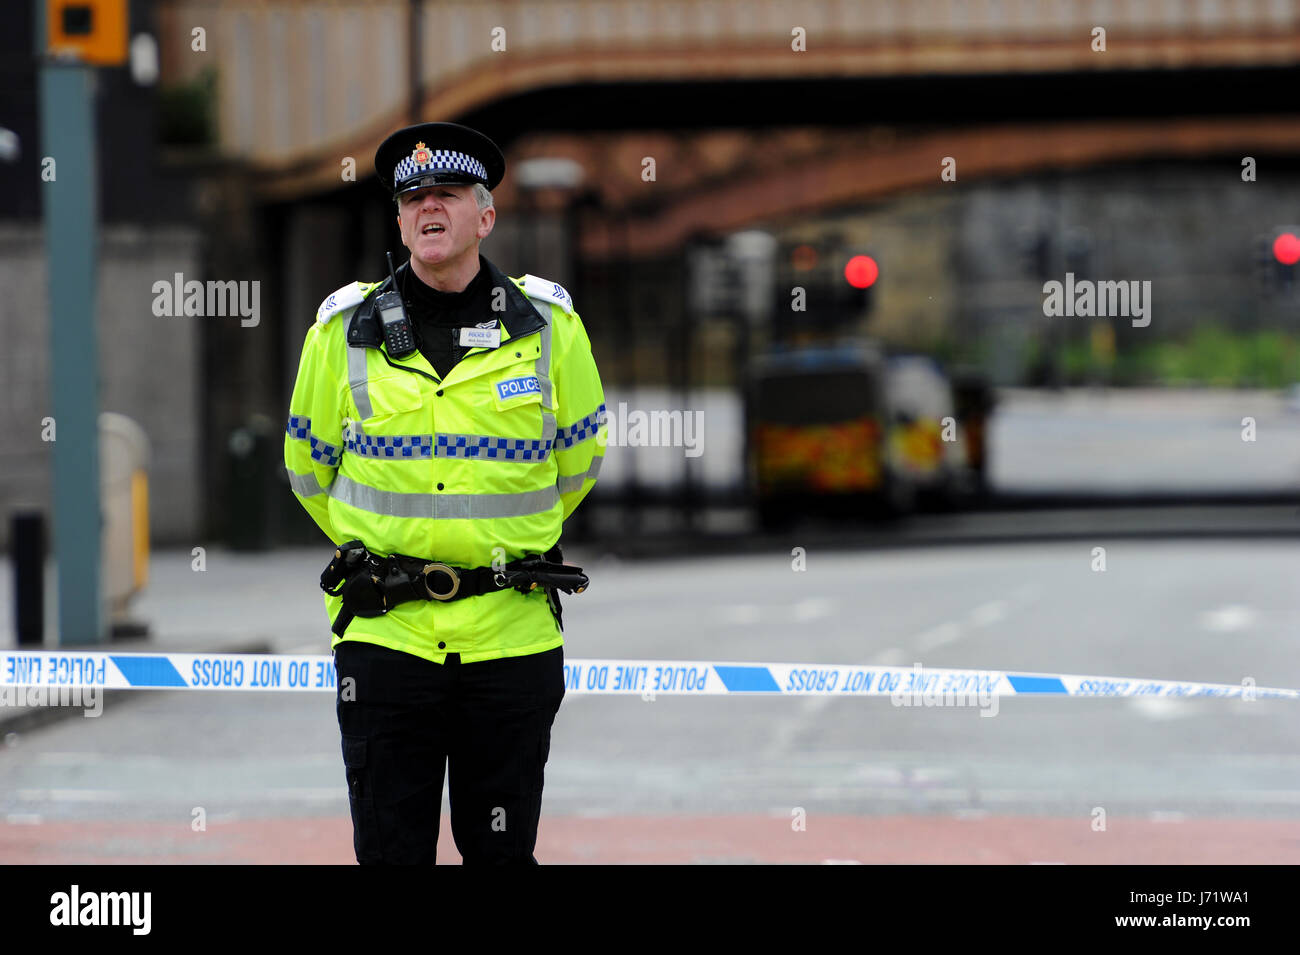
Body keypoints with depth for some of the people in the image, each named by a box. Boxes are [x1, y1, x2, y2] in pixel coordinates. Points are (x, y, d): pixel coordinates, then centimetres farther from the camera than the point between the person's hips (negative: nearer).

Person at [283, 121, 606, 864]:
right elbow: (310, 466, 16)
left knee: (502, 850, 7)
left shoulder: (549, 325, 2)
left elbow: (579, 457, 18)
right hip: (385, 633, 0)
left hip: (512, 636, 0)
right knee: (390, 850, 0)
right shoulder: (345, 330, 1)